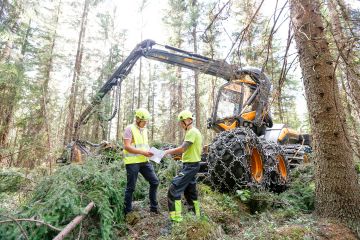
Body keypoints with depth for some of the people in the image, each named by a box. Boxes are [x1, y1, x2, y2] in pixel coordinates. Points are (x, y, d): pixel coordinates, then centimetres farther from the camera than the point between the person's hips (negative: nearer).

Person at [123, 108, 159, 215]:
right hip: (132, 162, -7)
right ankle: (127, 211, 22)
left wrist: (148, 152, 2)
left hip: (144, 161, 7)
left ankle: (153, 206, 22)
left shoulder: (145, 130, 14)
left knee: (155, 181, 6)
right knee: (131, 187, 4)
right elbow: (127, 146, -16)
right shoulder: (129, 129, -9)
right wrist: (142, 152, -20)